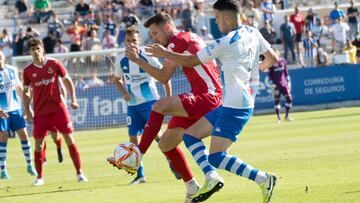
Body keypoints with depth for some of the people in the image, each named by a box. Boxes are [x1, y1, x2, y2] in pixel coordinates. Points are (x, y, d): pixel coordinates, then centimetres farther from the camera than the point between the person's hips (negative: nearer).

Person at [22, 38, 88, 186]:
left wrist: (73, 99, -1)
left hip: (58, 108, -1)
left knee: (69, 138, -3)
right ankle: (39, 177, 10)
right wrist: (27, 111, 0)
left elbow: (67, 81, 8)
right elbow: (25, 92, 9)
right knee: (38, 143, -1)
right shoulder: (28, 71, 0)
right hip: (40, 111, 1)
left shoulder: (54, 64, -2)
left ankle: (79, 172, 4)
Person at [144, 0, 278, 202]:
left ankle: (264, 179, -10)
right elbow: (273, 58, 16)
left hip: (235, 106, -9)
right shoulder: (253, 33, 6)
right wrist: (257, 67, 36)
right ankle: (211, 178, -4)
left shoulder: (225, 43, -16)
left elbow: (190, 61, -8)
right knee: (191, 135, 11)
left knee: (216, 157, -9)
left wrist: (164, 53, 5)